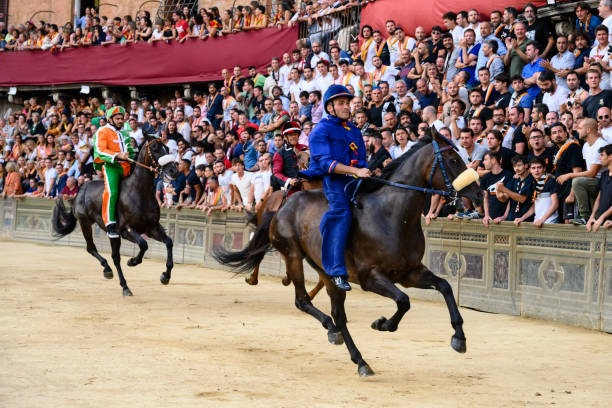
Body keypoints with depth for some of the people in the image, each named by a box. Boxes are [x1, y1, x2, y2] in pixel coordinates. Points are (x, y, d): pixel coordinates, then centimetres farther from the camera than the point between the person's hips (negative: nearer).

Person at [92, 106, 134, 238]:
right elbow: (101, 150, -12)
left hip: (125, 167, 7)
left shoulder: (124, 134, 27)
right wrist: (118, 155, -24)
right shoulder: (102, 132, 3)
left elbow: (130, 152, 37)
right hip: (110, 166, -7)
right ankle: (110, 225, -30)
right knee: (111, 192, -27)